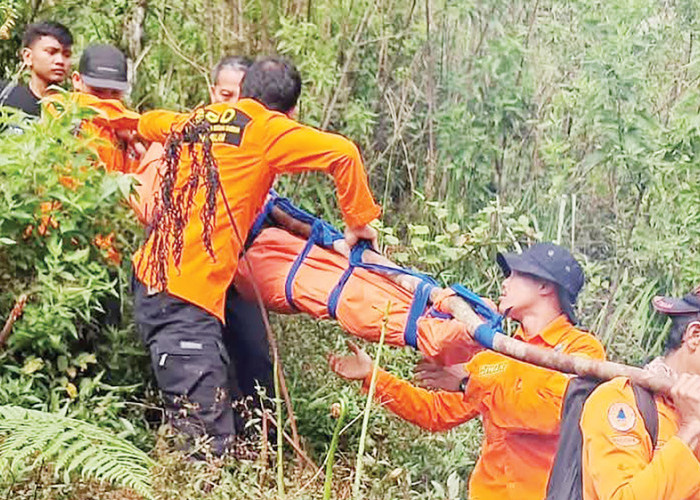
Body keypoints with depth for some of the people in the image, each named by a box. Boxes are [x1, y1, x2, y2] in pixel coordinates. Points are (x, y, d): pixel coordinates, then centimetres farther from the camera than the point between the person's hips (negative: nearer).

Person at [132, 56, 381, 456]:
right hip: (188, 293, -8)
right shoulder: (264, 128, 0)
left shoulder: (192, 121, 19)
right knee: (211, 442, -10)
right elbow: (343, 152, -11)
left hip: (151, 277, 8)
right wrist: (360, 221, 2)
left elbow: (148, 123, 41)